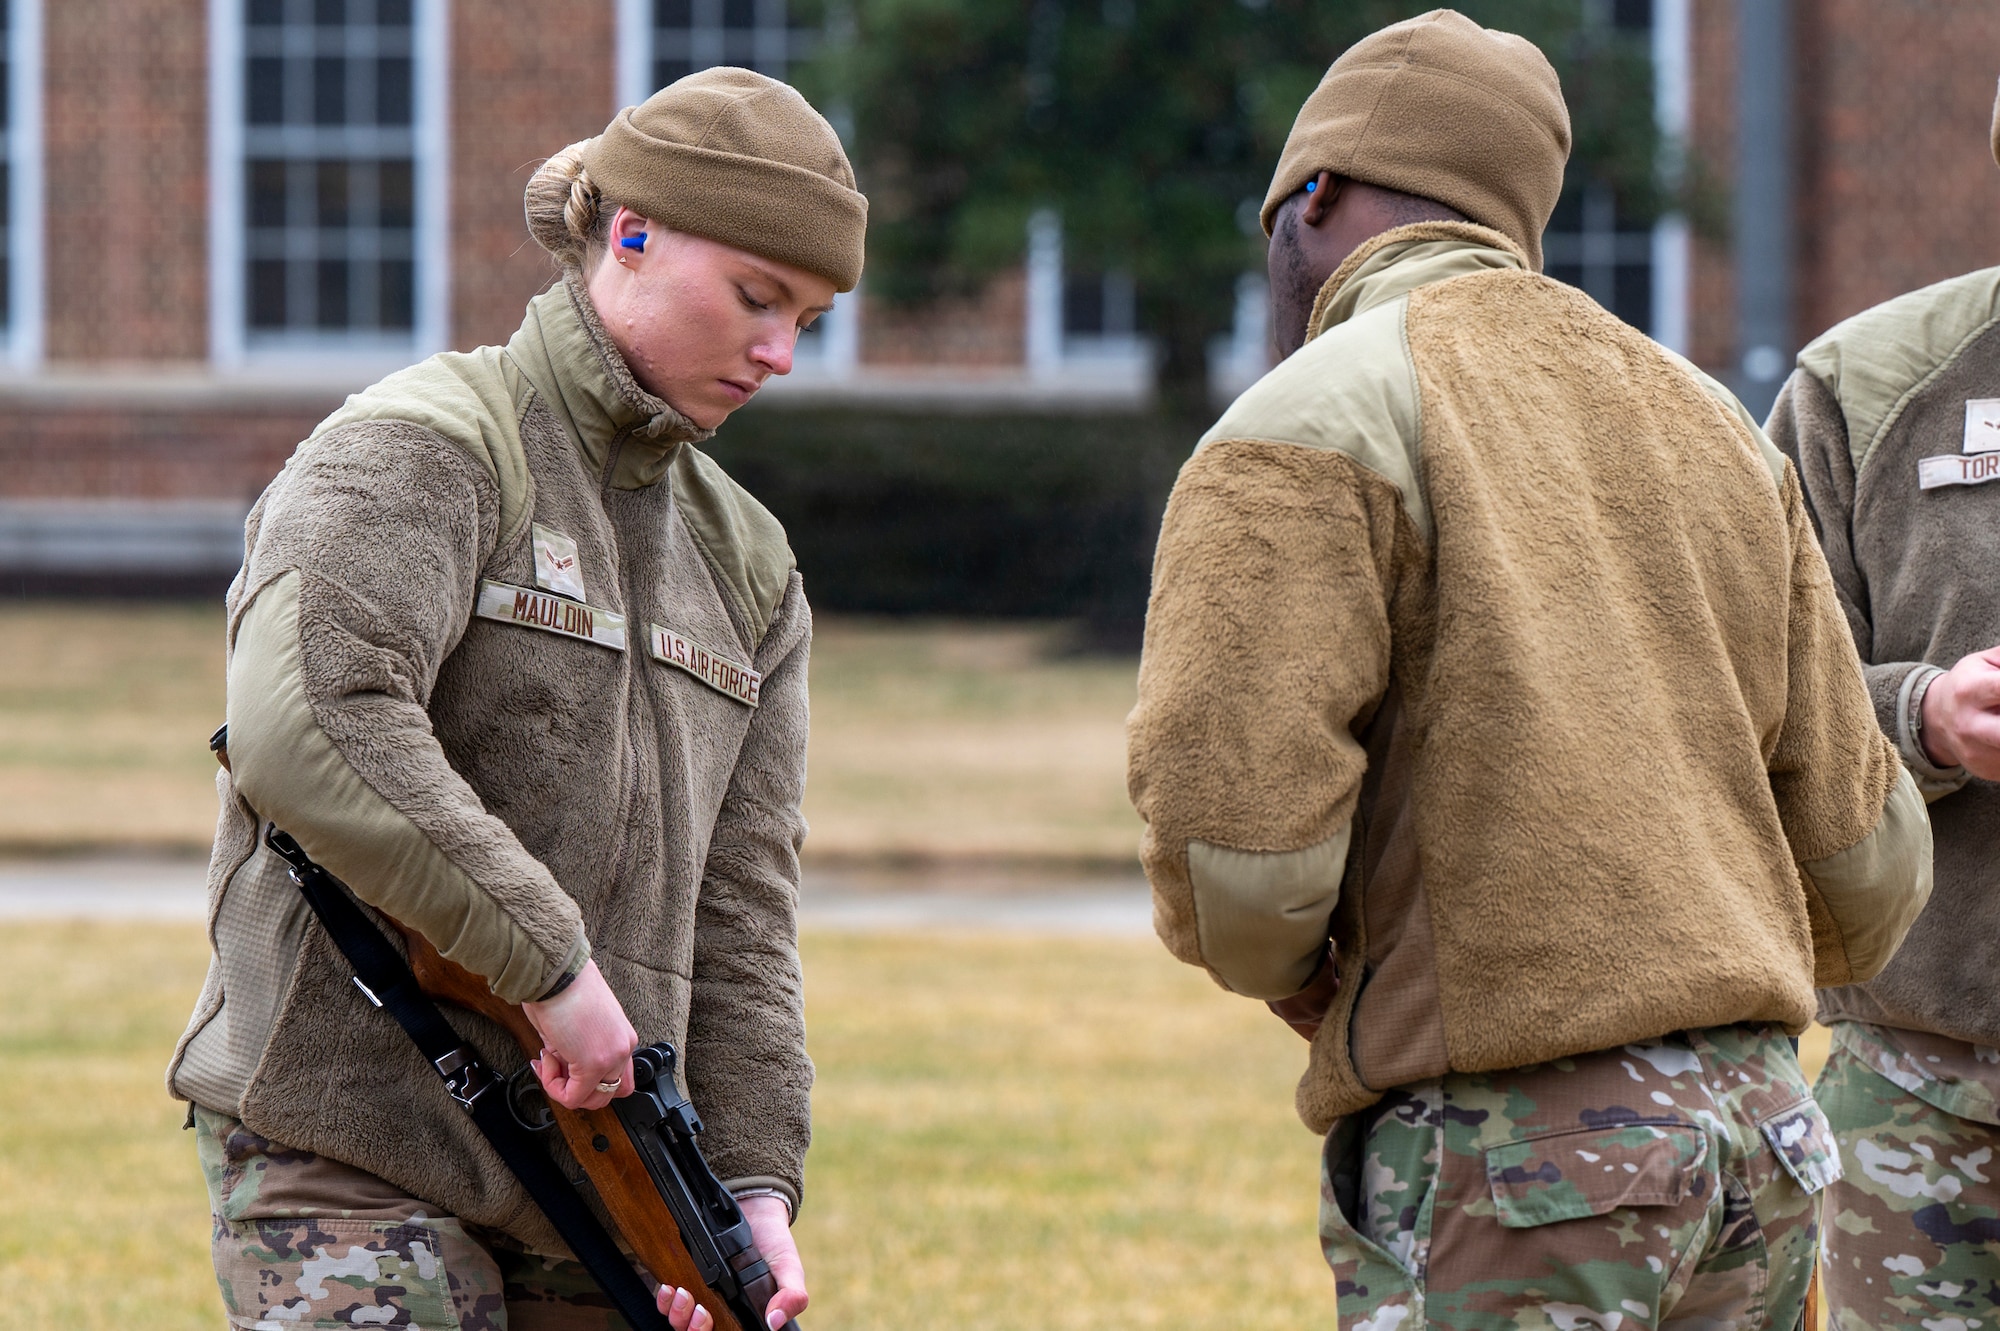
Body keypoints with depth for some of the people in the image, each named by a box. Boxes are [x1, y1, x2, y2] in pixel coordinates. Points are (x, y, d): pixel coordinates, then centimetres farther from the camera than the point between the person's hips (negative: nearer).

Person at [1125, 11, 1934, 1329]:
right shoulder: (1708, 425, 17)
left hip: (1507, 1167, -7)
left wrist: (1281, 967, 6)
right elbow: (1860, 860, 16)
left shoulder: (1307, 429, -6)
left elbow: (1238, 843, -16)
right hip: (1758, 1135, 7)